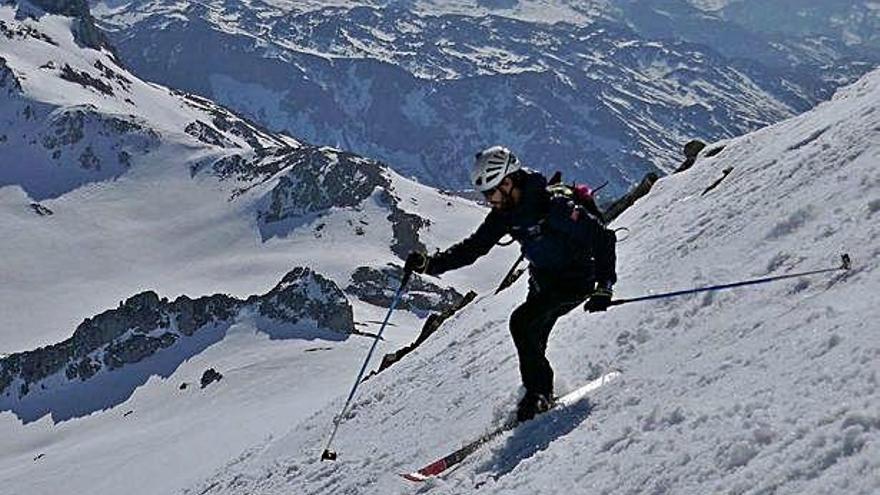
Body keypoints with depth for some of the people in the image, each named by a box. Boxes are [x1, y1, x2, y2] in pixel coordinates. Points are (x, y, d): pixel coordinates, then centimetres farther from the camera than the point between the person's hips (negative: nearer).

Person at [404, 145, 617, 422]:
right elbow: (473, 247, 0)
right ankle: (539, 394, 27)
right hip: (543, 282, 8)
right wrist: (430, 264, -12)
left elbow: (602, 238, -23)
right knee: (531, 341, 9)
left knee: (522, 322, -21)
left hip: (575, 281, -8)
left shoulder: (554, 206, -27)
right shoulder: (505, 213, -4)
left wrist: (604, 287, -27)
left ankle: (539, 393, -9)